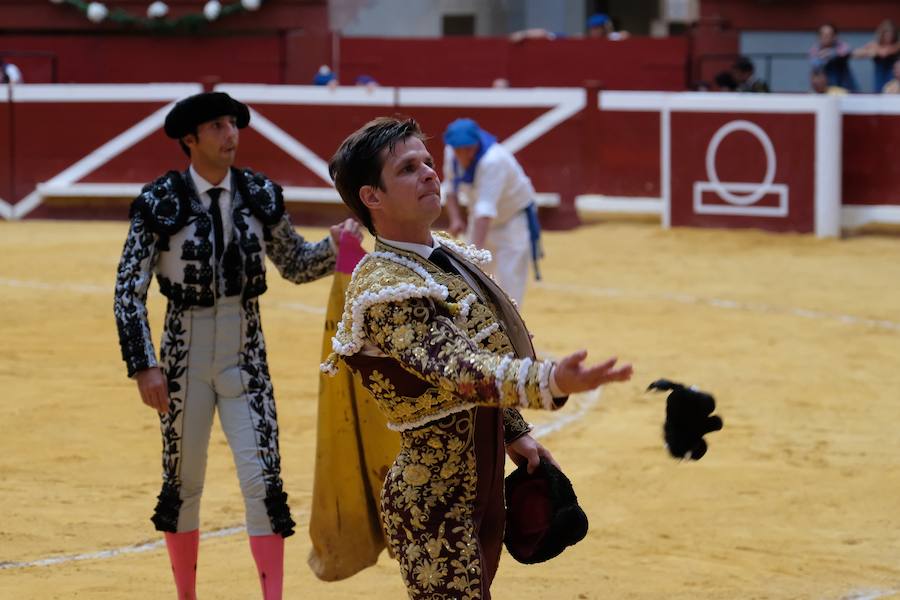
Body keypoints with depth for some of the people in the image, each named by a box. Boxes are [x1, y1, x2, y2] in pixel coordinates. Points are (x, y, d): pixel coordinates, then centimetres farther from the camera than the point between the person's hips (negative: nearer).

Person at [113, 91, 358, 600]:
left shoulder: (261, 195, 0)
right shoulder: (160, 203, -10)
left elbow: (295, 264, 12)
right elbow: (129, 291, -8)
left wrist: (334, 246, -9)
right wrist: (144, 366, -15)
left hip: (246, 359, 2)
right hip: (186, 360, -2)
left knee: (263, 481, -6)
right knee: (184, 483, 10)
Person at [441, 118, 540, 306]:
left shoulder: (493, 161, -36)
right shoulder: (451, 153, -14)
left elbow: (485, 210, -46)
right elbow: (450, 187, 3)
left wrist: (475, 249, -54)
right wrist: (455, 218, -15)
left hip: (515, 218, -7)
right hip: (480, 221, 7)